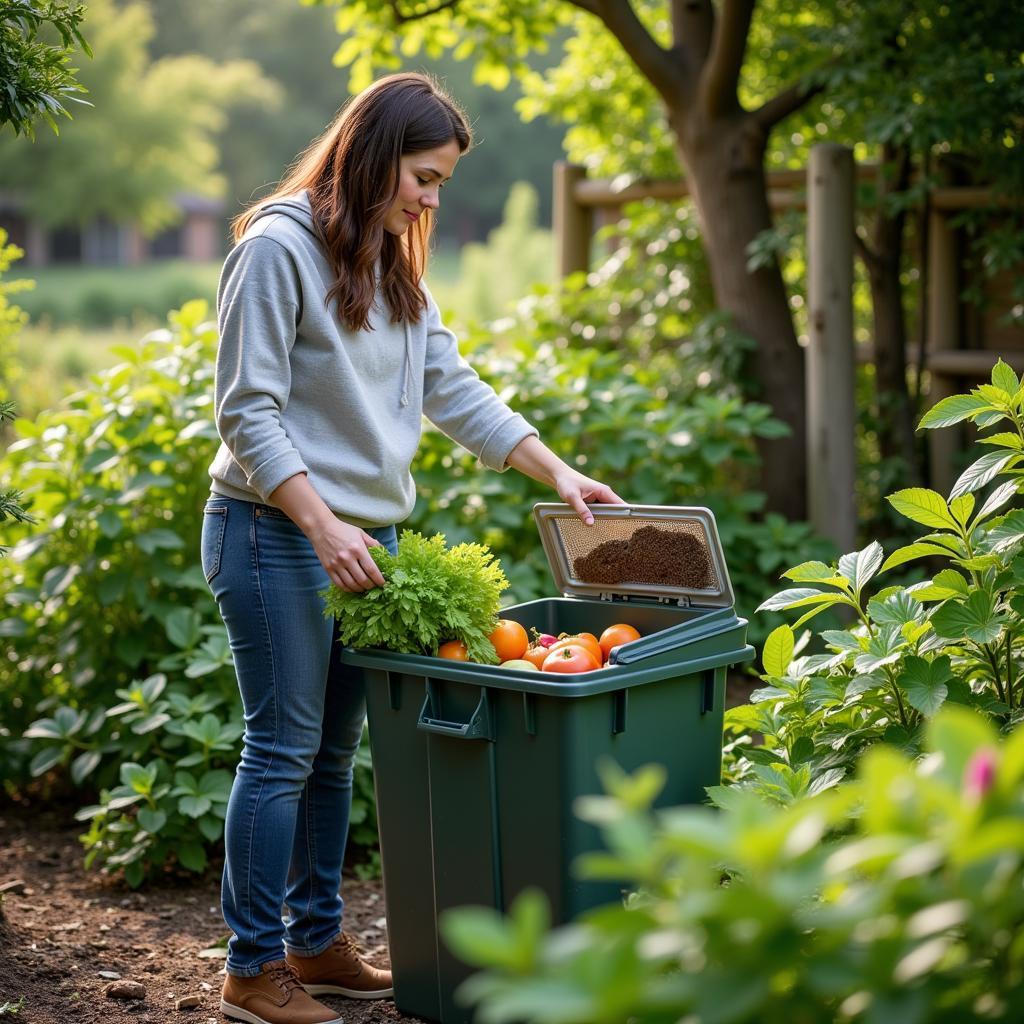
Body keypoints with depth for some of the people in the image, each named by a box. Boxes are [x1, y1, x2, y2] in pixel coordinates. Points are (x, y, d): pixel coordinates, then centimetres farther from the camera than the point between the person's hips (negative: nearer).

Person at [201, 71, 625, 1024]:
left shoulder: (392, 264, 15)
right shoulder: (277, 248, -11)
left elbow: (454, 390, 16)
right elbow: (248, 413, -15)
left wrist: (559, 473, 9)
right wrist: (322, 525, -23)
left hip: (366, 534, 8)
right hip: (277, 535, -8)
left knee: (335, 749, 12)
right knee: (283, 749, -4)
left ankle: (316, 943, 22)